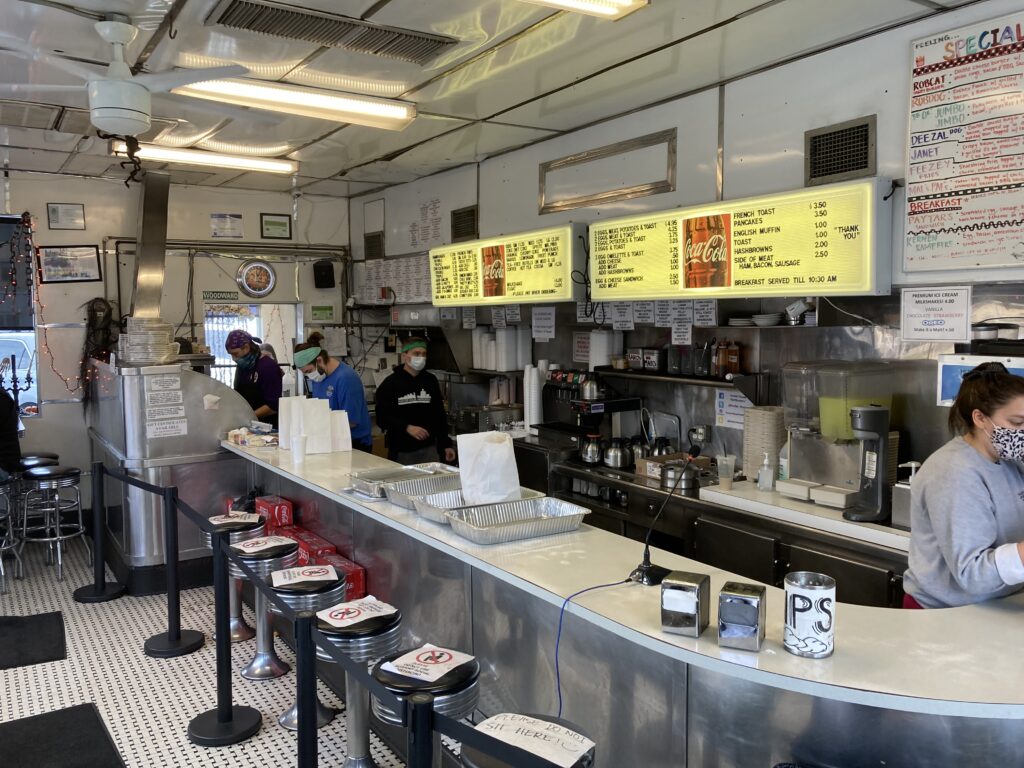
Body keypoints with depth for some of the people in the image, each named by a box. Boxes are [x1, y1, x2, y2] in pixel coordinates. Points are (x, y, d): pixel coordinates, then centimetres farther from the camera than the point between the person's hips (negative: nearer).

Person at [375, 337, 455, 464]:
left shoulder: (431, 381, 9)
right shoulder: (390, 384, -2)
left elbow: (439, 415, 14)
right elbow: (382, 417, -8)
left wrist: (446, 444, 10)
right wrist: (406, 427, -21)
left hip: (429, 449, 3)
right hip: (401, 452, -3)